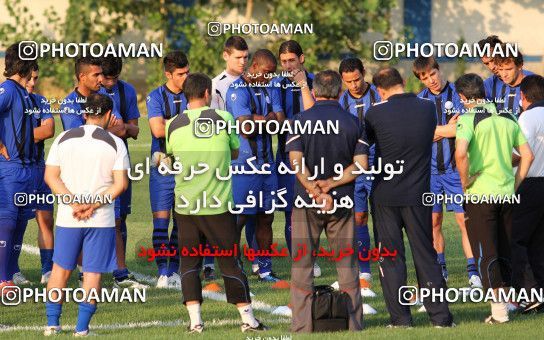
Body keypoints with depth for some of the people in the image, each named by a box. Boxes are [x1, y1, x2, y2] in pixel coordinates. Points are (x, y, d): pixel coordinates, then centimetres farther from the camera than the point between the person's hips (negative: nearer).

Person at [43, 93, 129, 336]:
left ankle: (52, 322, 13)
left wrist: (74, 203, -10)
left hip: (67, 218, 2)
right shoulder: (115, 143, -3)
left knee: (61, 268, 14)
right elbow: (121, 183, -10)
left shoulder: (63, 139, 3)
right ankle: (82, 327, 2)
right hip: (102, 220, -2)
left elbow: (50, 176, -3)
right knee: (93, 273, 4)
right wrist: (94, 205, -12)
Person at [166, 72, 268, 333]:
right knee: (230, 263, 5)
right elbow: (235, 153, 9)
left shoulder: (173, 125, 1)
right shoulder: (223, 118, -5)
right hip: (218, 205, -2)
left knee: (189, 263, 10)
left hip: (185, 205, 2)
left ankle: (195, 321, 1)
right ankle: (248, 319, 8)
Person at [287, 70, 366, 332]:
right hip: (342, 202, 2)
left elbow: (296, 162, -15)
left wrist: (316, 192, -16)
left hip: (307, 201, -2)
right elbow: (361, 163, -7)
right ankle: (353, 324, 8)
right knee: (347, 264, 9)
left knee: (302, 264, 4)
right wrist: (330, 184, -10)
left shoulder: (301, 121, -4)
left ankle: (302, 325, 0)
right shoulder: (353, 123, 2)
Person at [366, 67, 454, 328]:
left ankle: (400, 318, 4)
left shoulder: (376, 114, -12)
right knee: (426, 256, 10)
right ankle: (440, 316, 9)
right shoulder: (428, 108, -3)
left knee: (391, 258, 6)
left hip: (385, 196, -2)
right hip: (418, 194, 2)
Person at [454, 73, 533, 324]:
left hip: (480, 193, -5)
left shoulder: (468, 119, -9)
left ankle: (499, 311, -6)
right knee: (504, 253, 15)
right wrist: (514, 185, 14)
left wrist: (465, 181, -11)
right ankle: (504, 301, 19)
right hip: (506, 194, 5)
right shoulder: (507, 117, 9)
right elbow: (527, 155, 9)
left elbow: (461, 153, -25)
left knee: (485, 254, -2)